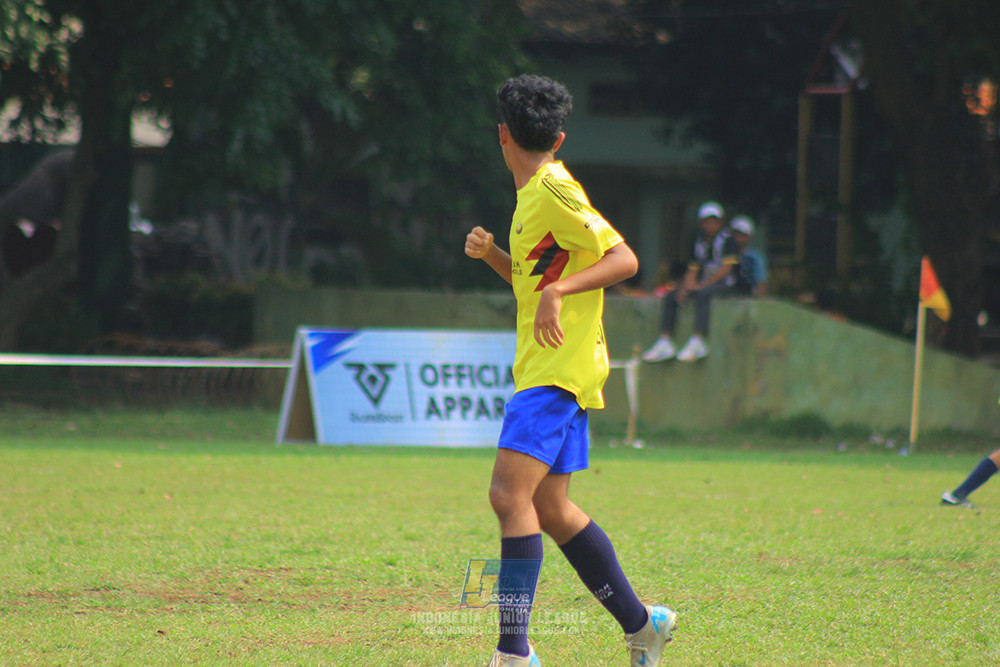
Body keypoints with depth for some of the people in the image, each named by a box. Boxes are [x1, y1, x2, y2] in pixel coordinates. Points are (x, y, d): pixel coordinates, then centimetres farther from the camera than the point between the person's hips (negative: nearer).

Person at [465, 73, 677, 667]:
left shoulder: (555, 192, -12)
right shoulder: (535, 196, 17)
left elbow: (624, 259, -19)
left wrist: (557, 291, -31)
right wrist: (491, 254, 11)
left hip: (560, 369, -10)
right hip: (548, 371, 10)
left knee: (510, 494, -18)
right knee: (550, 509, 13)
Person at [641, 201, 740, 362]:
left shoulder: (727, 241, -5)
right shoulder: (699, 243, 14)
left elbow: (726, 269, -15)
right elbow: (692, 271, 13)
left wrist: (702, 285, -19)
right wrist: (685, 288, -7)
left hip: (725, 286, -7)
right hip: (703, 285, 7)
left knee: (702, 294, -37)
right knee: (670, 297, -4)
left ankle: (697, 343, -43)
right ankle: (665, 342, -12)